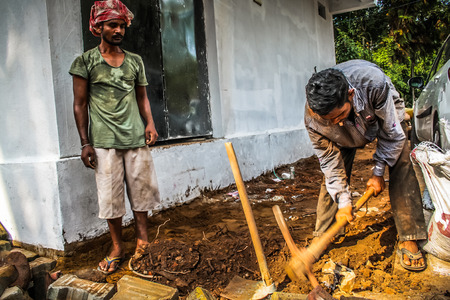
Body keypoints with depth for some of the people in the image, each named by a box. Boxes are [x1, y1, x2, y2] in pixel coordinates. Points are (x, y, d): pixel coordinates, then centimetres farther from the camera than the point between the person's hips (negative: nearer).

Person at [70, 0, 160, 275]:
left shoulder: (135, 61, 12)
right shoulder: (86, 61, 4)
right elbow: (80, 104, 2)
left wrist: (150, 123, -2)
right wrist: (85, 143, -3)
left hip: (136, 138, 3)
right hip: (104, 141, -2)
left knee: (142, 190, 5)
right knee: (111, 195, 3)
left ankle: (143, 241, 19)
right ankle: (118, 247, 19)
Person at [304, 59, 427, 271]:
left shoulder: (374, 82, -44)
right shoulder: (313, 118, -37)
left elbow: (393, 134, -26)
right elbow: (329, 159, -22)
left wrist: (378, 173, -18)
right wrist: (343, 201, -21)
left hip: (386, 115, -1)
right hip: (346, 133, 1)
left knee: (401, 170, -15)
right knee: (331, 172, -8)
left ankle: (408, 240, -5)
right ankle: (321, 236, 5)